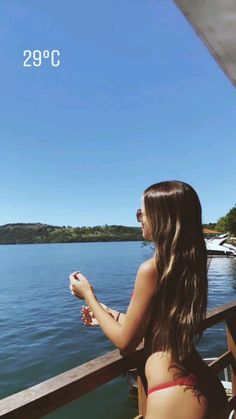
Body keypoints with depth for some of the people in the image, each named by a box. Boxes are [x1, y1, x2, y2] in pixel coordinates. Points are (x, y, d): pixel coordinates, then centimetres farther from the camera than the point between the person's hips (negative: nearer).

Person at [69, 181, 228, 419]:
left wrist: (88, 295, -1)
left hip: (174, 394, -7)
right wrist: (111, 315, 21)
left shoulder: (152, 268, -22)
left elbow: (125, 342, -11)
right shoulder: (190, 262, 2)